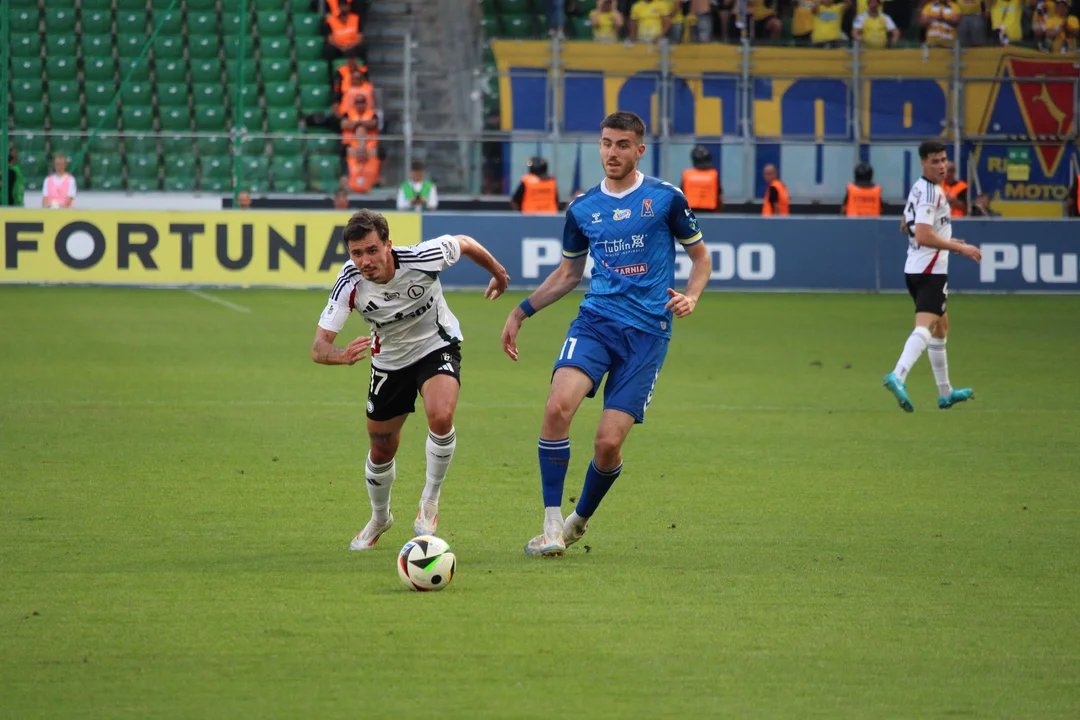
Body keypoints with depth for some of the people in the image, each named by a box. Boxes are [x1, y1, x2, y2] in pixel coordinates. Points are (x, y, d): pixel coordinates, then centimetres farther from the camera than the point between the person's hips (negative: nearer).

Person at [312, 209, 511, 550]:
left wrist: (498, 273, 11)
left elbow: (464, 244, -8)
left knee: (441, 417, -30)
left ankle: (430, 502, -6)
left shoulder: (423, 258, -31)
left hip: (437, 345, -2)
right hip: (389, 361, 2)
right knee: (381, 450, 12)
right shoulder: (350, 284, -27)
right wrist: (343, 355, -51)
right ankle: (380, 519, 43)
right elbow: (319, 347, -27)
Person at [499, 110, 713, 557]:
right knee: (558, 407, -25)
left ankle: (579, 521, 20)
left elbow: (701, 257, 11)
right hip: (595, 320, 2)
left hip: (647, 332, -2)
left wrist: (691, 296, -9)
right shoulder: (582, 209, 11)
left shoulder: (666, 199, 2)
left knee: (609, 443, -9)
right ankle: (552, 524, -16)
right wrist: (521, 311, 17)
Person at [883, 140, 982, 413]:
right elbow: (923, 236, -25)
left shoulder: (918, 188, 13)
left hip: (915, 268, 10)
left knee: (941, 326, 21)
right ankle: (898, 377, -40)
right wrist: (960, 248, -19)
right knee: (925, 327, -22)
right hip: (931, 270, -10)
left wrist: (947, 240, 28)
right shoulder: (930, 193, -17)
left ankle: (945, 393, 29)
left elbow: (906, 226, 26)